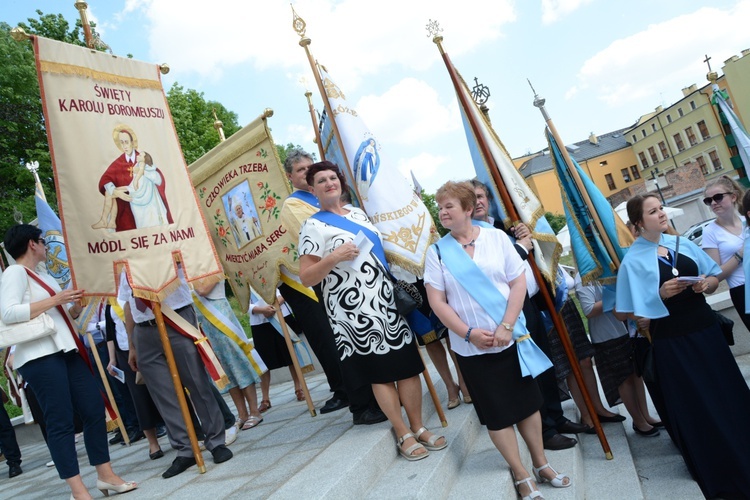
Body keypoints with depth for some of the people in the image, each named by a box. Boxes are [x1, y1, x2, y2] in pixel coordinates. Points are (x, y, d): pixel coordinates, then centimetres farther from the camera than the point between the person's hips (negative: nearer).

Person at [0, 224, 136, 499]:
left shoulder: (46, 277, 21)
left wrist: (77, 303, 5)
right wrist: (56, 299, -16)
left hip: (65, 351, 8)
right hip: (39, 356, -8)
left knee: (94, 407, 5)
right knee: (60, 420, -6)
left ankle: (105, 474, 15)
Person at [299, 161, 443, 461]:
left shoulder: (358, 212, 14)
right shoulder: (314, 226, -6)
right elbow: (306, 278, -10)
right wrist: (332, 258, -25)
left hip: (386, 300, 6)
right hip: (354, 310, -6)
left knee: (409, 365, 7)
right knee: (381, 374, 3)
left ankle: (419, 427, 22)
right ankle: (404, 435, 18)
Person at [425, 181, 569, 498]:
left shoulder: (496, 237, -2)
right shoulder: (437, 251, -3)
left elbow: (518, 283, -4)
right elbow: (437, 302, -5)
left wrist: (506, 326, -13)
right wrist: (469, 333, -15)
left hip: (510, 339, 1)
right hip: (471, 348, -1)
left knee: (528, 403, 14)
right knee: (497, 414, 8)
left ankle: (541, 464, 33)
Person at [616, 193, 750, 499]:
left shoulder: (681, 243, 6)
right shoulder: (633, 260, -10)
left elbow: (714, 277, 12)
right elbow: (631, 312, -9)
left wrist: (706, 284, -10)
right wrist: (661, 295, -21)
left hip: (705, 328, 5)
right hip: (670, 341, -5)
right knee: (693, 405, 6)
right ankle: (718, 473, 25)